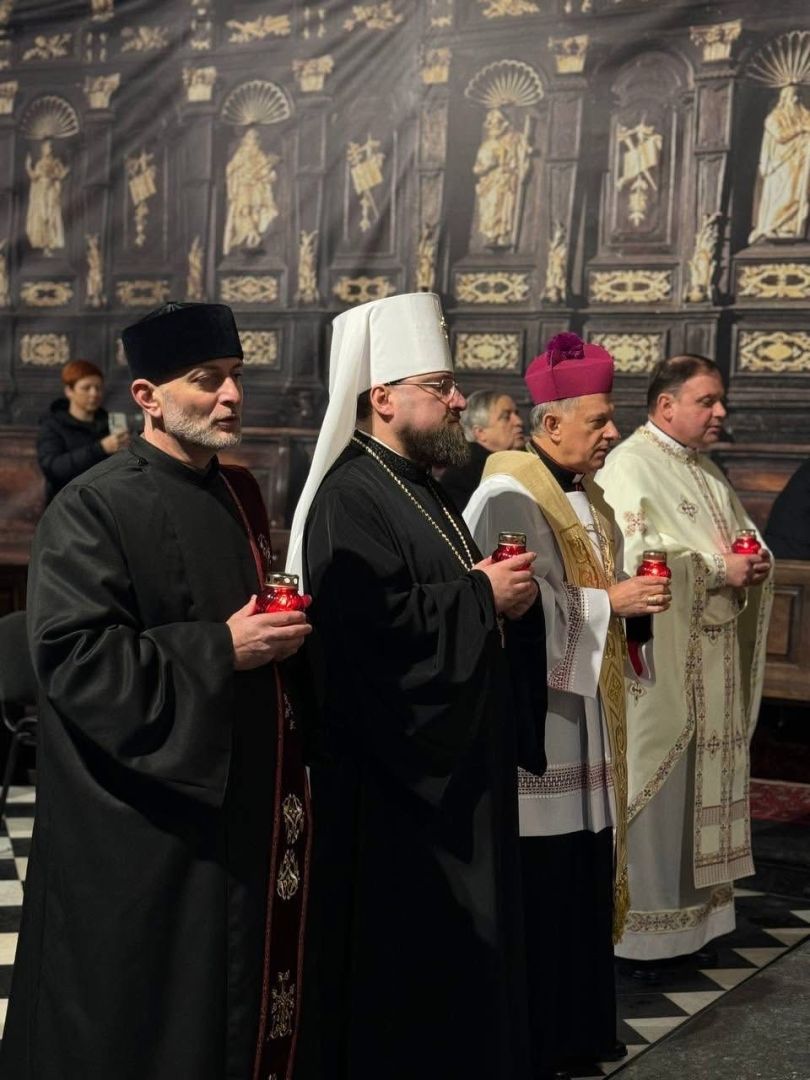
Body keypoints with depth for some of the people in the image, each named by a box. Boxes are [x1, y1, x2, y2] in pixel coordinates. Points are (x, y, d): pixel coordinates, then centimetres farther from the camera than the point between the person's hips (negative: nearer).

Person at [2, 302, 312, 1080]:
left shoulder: (240, 495, 9)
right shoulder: (94, 508, -15)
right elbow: (72, 654, -22)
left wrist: (278, 631, 0)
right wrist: (221, 651, -23)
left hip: (241, 800, 8)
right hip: (141, 825, -8)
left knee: (233, 995, 18)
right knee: (139, 1016, 5)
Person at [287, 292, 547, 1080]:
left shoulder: (417, 490, 13)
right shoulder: (352, 497, -18)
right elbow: (375, 623, -30)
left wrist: (503, 595, -1)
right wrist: (481, 593, -18)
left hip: (451, 756, 10)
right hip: (395, 766, -10)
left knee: (450, 940, 18)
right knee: (396, 950, 1)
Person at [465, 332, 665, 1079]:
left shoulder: (583, 494, 13)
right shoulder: (510, 496, -16)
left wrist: (633, 598, 1)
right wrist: (611, 603, -17)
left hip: (582, 706, 9)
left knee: (581, 869, 14)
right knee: (537, 881, -2)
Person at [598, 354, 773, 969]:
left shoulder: (707, 471, 16)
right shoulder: (630, 466, -12)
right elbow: (633, 556, -24)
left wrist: (753, 563, -3)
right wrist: (719, 569, -18)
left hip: (714, 660, 8)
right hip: (660, 659, -8)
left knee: (702, 782, 13)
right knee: (655, 786, -3)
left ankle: (691, 912, 23)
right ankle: (638, 930, 8)